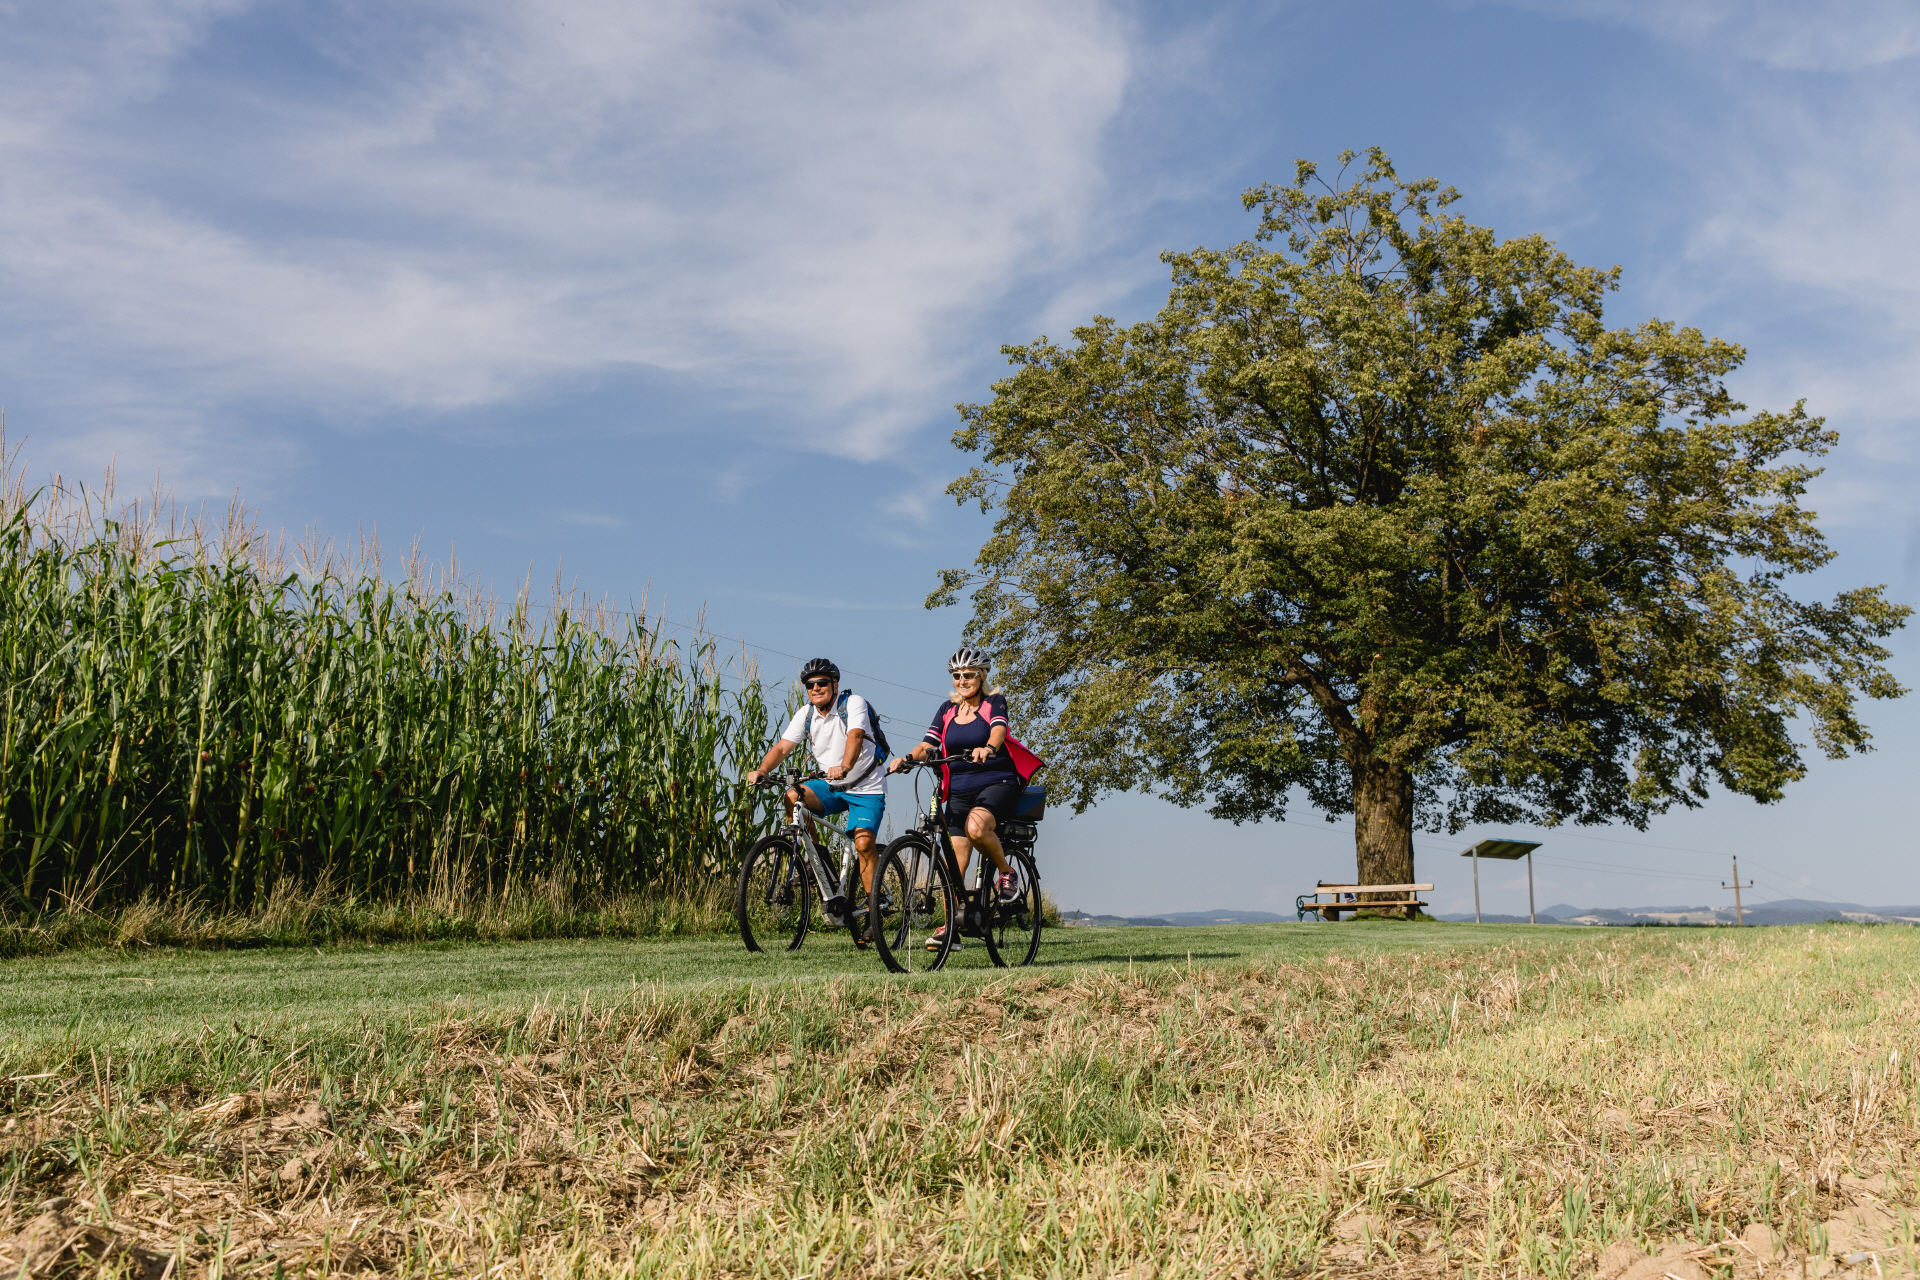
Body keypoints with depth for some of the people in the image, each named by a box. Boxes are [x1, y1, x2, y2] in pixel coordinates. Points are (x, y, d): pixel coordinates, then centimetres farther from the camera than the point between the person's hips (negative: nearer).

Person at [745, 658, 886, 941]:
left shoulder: (853, 703, -15)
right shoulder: (806, 714, 1)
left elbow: (855, 736, -33)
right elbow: (782, 747, -7)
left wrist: (844, 766, -52)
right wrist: (761, 771, -26)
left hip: (866, 788, -5)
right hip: (830, 787, 5)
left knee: (863, 842, -21)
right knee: (792, 797, -21)